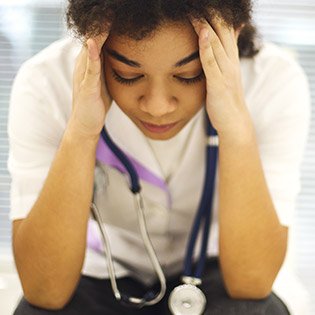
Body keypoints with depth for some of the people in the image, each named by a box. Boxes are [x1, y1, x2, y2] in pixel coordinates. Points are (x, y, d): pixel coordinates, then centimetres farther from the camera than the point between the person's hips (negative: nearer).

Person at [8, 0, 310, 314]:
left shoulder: (276, 81, -22)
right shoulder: (43, 84, -22)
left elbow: (253, 284, -25)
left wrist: (238, 129, -36)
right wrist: (79, 134, -36)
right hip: (103, 273, 0)